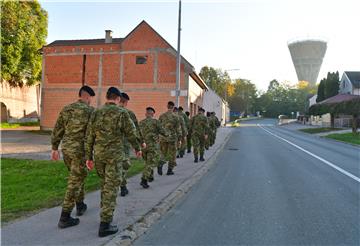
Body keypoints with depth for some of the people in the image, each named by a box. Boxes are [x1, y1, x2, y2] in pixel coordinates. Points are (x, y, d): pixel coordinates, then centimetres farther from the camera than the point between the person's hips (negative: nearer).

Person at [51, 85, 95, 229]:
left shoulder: (66, 109, 8)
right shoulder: (90, 111, -9)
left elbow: (57, 130, 9)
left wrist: (54, 149, 16)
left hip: (66, 148, 7)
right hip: (80, 150, -7)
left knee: (78, 176, 25)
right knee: (75, 182, -2)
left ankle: (80, 206, 36)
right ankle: (64, 218, 0)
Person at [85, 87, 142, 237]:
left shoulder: (96, 113, 5)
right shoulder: (122, 113, -9)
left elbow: (89, 137, 4)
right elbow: (131, 134, -5)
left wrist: (88, 157, 10)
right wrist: (137, 148, 13)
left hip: (98, 154, 5)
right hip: (114, 155, -5)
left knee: (104, 182, 24)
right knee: (111, 187, -3)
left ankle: (105, 210, 38)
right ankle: (105, 225, -5)